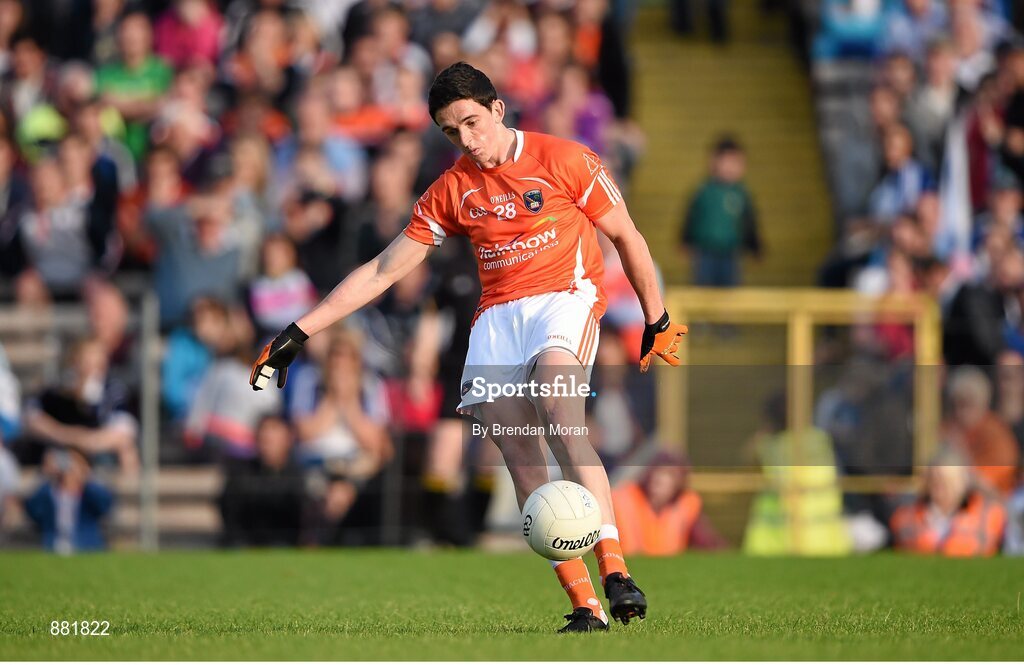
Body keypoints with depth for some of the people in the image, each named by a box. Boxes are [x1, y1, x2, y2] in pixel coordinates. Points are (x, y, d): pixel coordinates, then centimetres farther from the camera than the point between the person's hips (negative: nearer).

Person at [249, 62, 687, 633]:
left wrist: (658, 321, 11)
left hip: (565, 297, -4)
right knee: (519, 453, -15)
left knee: (561, 421, -31)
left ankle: (615, 573, -38)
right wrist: (299, 333, 13)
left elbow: (627, 237, 11)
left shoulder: (563, 160, 1)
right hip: (497, 316, 4)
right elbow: (384, 270, 17)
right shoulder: (451, 191, 13)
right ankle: (585, 605, -17)